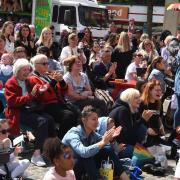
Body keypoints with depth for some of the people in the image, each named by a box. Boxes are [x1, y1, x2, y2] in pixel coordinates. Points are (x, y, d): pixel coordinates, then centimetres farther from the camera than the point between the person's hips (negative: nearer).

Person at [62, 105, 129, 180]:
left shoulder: (92, 134, -2)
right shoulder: (73, 134, -23)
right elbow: (84, 153, -43)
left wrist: (111, 137, -23)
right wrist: (102, 142, -45)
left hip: (85, 165, 7)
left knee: (108, 150, -11)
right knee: (87, 156, -34)